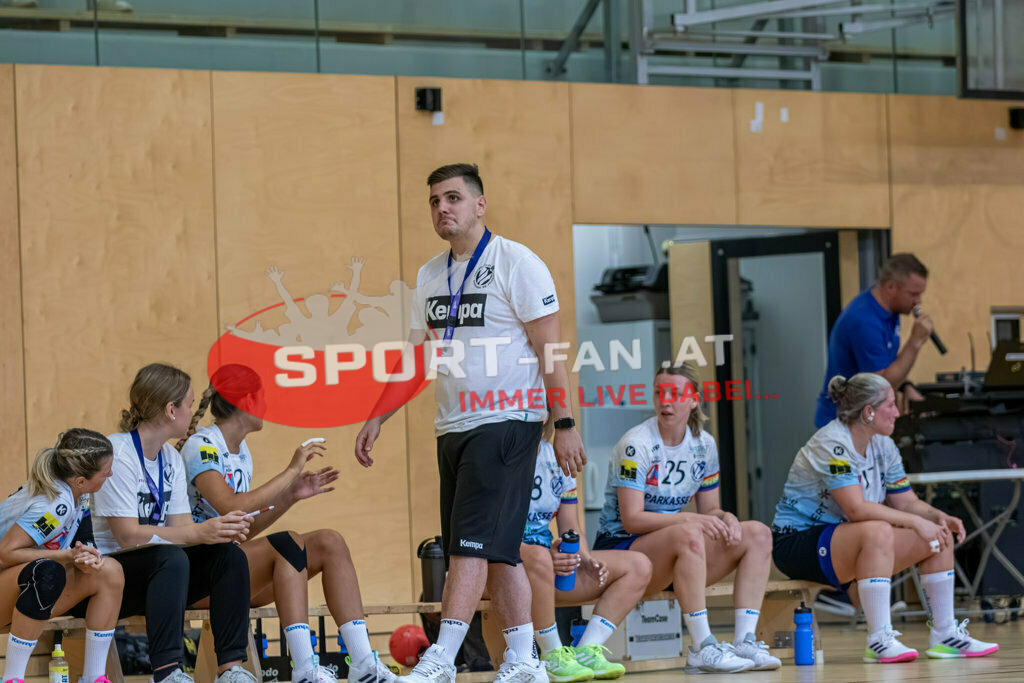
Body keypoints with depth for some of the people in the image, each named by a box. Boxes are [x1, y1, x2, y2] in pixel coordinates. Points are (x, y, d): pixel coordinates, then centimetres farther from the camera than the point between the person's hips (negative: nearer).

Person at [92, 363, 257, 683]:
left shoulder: (171, 458, 11)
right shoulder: (118, 454, -16)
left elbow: (181, 527, 3)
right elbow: (128, 536, -23)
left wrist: (221, 529, -18)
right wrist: (199, 532, -28)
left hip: (156, 572, 8)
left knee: (230, 554, -14)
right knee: (171, 558, -35)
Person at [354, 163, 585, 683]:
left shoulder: (516, 263, -8)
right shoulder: (431, 275, 13)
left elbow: (549, 349, -9)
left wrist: (564, 425, -12)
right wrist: (376, 420, 11)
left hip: (506, 421, -7)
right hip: (452, 426, 7)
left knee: (472, 542, -13)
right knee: (496, 551, 9)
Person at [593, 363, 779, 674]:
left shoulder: (704, 445, 6)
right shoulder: (637, 444, -14)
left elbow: (710, 511, 11)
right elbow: (631, 519, -20)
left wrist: (725, 518, -14)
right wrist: (690, 519, -27)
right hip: (621, 548, -7)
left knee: (758, 534, -7)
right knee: (688, 535, -37)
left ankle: (744, 641, -18)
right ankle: (703, 649, -37)